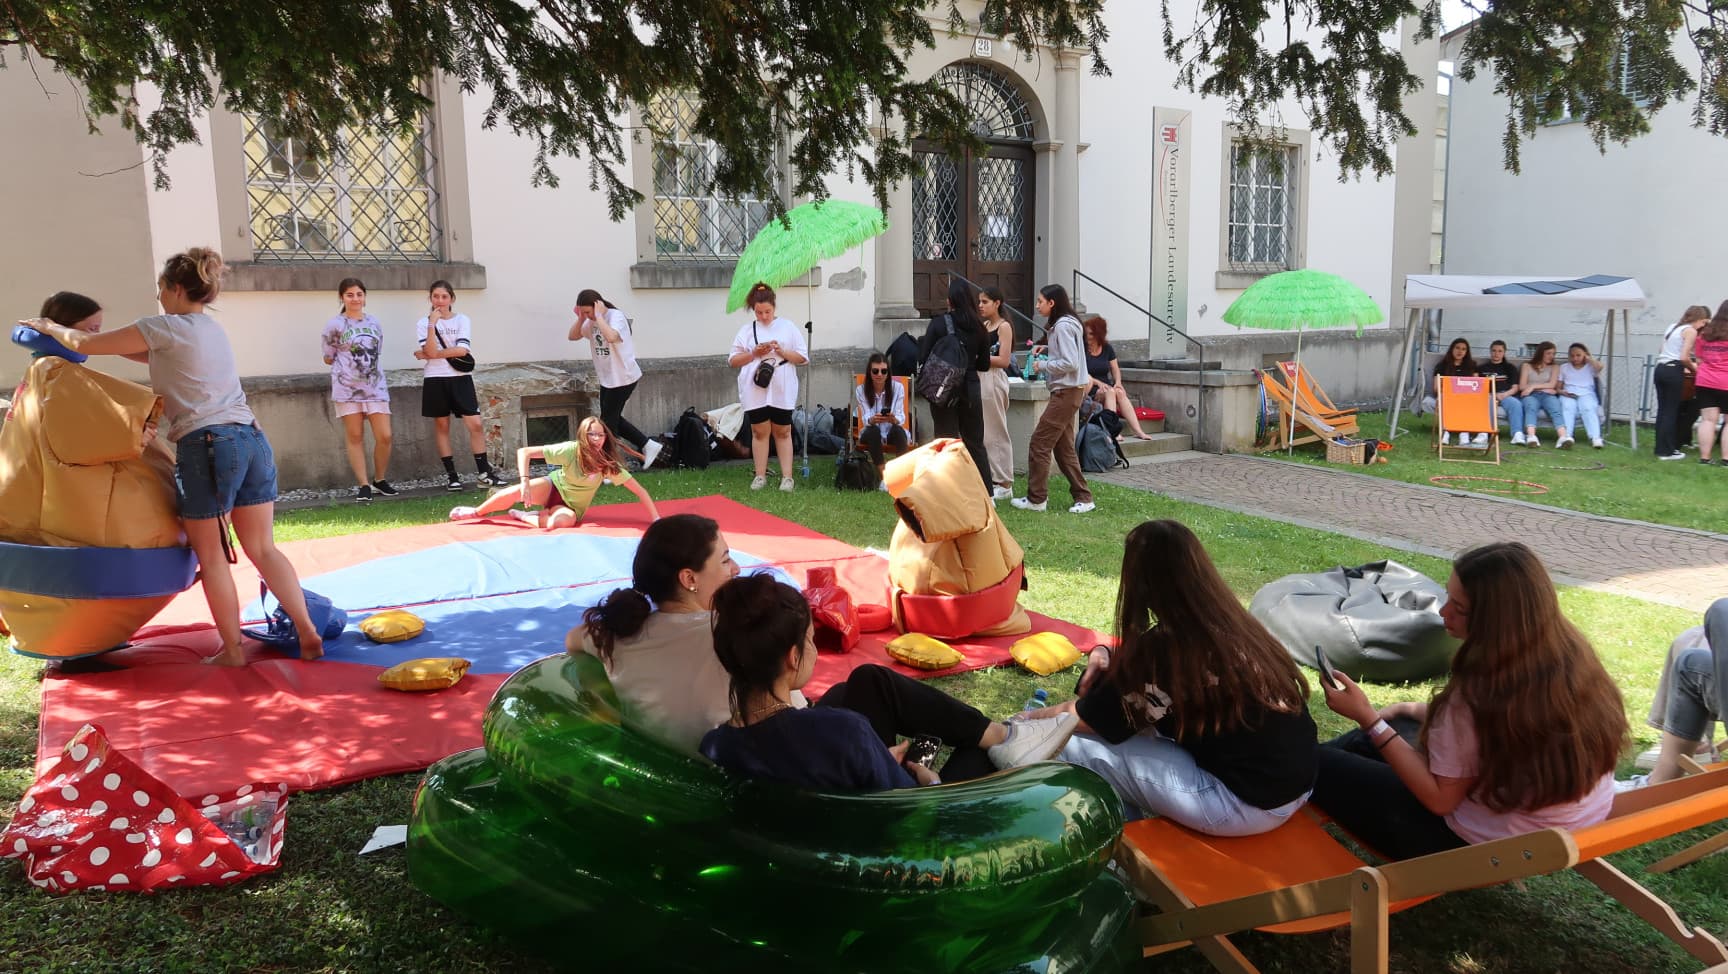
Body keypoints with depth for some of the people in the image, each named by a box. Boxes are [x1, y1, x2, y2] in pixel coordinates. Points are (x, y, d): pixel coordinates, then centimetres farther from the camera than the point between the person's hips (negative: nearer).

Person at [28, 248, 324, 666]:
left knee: (211, 556, 5)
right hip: (252, 439, 7)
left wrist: (50, 327, 23)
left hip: (206, 446, -7)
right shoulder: (212, 329, 21)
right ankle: (308, 632, 5)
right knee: (263, 549, 10)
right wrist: (112, 342, 34)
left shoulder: (165, 327, -2)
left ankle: (232, 650, 10)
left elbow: (86, 344, 4)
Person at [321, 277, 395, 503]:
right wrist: (350, 362, 11)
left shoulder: (374, 323, 10)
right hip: (347, 387, -3)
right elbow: (328, 359, 5)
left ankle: (380, 480, 15)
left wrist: (362, 362, 9)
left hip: (375, 386, 3)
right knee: (355, 436, 1)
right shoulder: (334, 325, -2)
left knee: (385, 436, -4)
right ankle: (363, 485, 7)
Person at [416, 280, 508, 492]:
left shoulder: (462, 320, 2)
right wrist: (432, 323, -16)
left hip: (460, 378, 0)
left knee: (475, 424, -7)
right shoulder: (423, 323, 2)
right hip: (436, 380, 0)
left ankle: (485, 473, 0)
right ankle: (452, 476, 12)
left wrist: (428, 355, -11)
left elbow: (462, 350, -12)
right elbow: (431, 351, -13)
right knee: (442, 426, 5)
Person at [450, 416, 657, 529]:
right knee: (518, 491, -31)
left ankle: (522, 516, -8)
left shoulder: (609, 463, -19)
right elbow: (524, 452, -24)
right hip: (553, 487, 0)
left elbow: (639, 490, -17)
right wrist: (525, 481, -37)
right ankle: (477, 512, -2)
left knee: (564, 520, -37)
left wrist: (656, 519, -27)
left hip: (572, 506, 0)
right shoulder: (571, 450, -24)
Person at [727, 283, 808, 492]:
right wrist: (754, 354, -9)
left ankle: (787, 476, 6)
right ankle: (760, 476, 10)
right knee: (759, 431, 4)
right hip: (755, 390, 1)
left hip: (782, 391, -1)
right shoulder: (746, 330, 7)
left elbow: (803, 357, 4)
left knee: (782, 432, 5)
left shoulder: (788, 326, 5)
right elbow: (733, 361, 5)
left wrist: (782, 352, -12)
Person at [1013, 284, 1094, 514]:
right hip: (1067, 392, 10)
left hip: (1066, 392, -10)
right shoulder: (1063, 324, 15)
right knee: (1063, 447, 12)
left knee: (1039, 443, -5)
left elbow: (1070, 364, -21)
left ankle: (1036, 499, 3)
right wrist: (1046, 350, 8)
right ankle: (1083, 498, 14)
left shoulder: (1063, 326, -16)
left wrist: (1043, 365, -11)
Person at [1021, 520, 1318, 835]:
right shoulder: (1231, 624, 4)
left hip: (1247, 801, -8)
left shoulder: (1165, 648, -18)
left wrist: (1030, 719, 13)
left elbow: (1082, 719, -5)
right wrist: (1107, 656, 7)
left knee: (1075, 746, -2)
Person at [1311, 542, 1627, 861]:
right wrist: (1412, 710, 12)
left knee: (1322, 769, 0)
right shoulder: (1570, 654, -7)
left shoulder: (1481, 691, -31)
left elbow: (1440, 799, -22)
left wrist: (1367, 718, -21)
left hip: (1490, 847, -8)